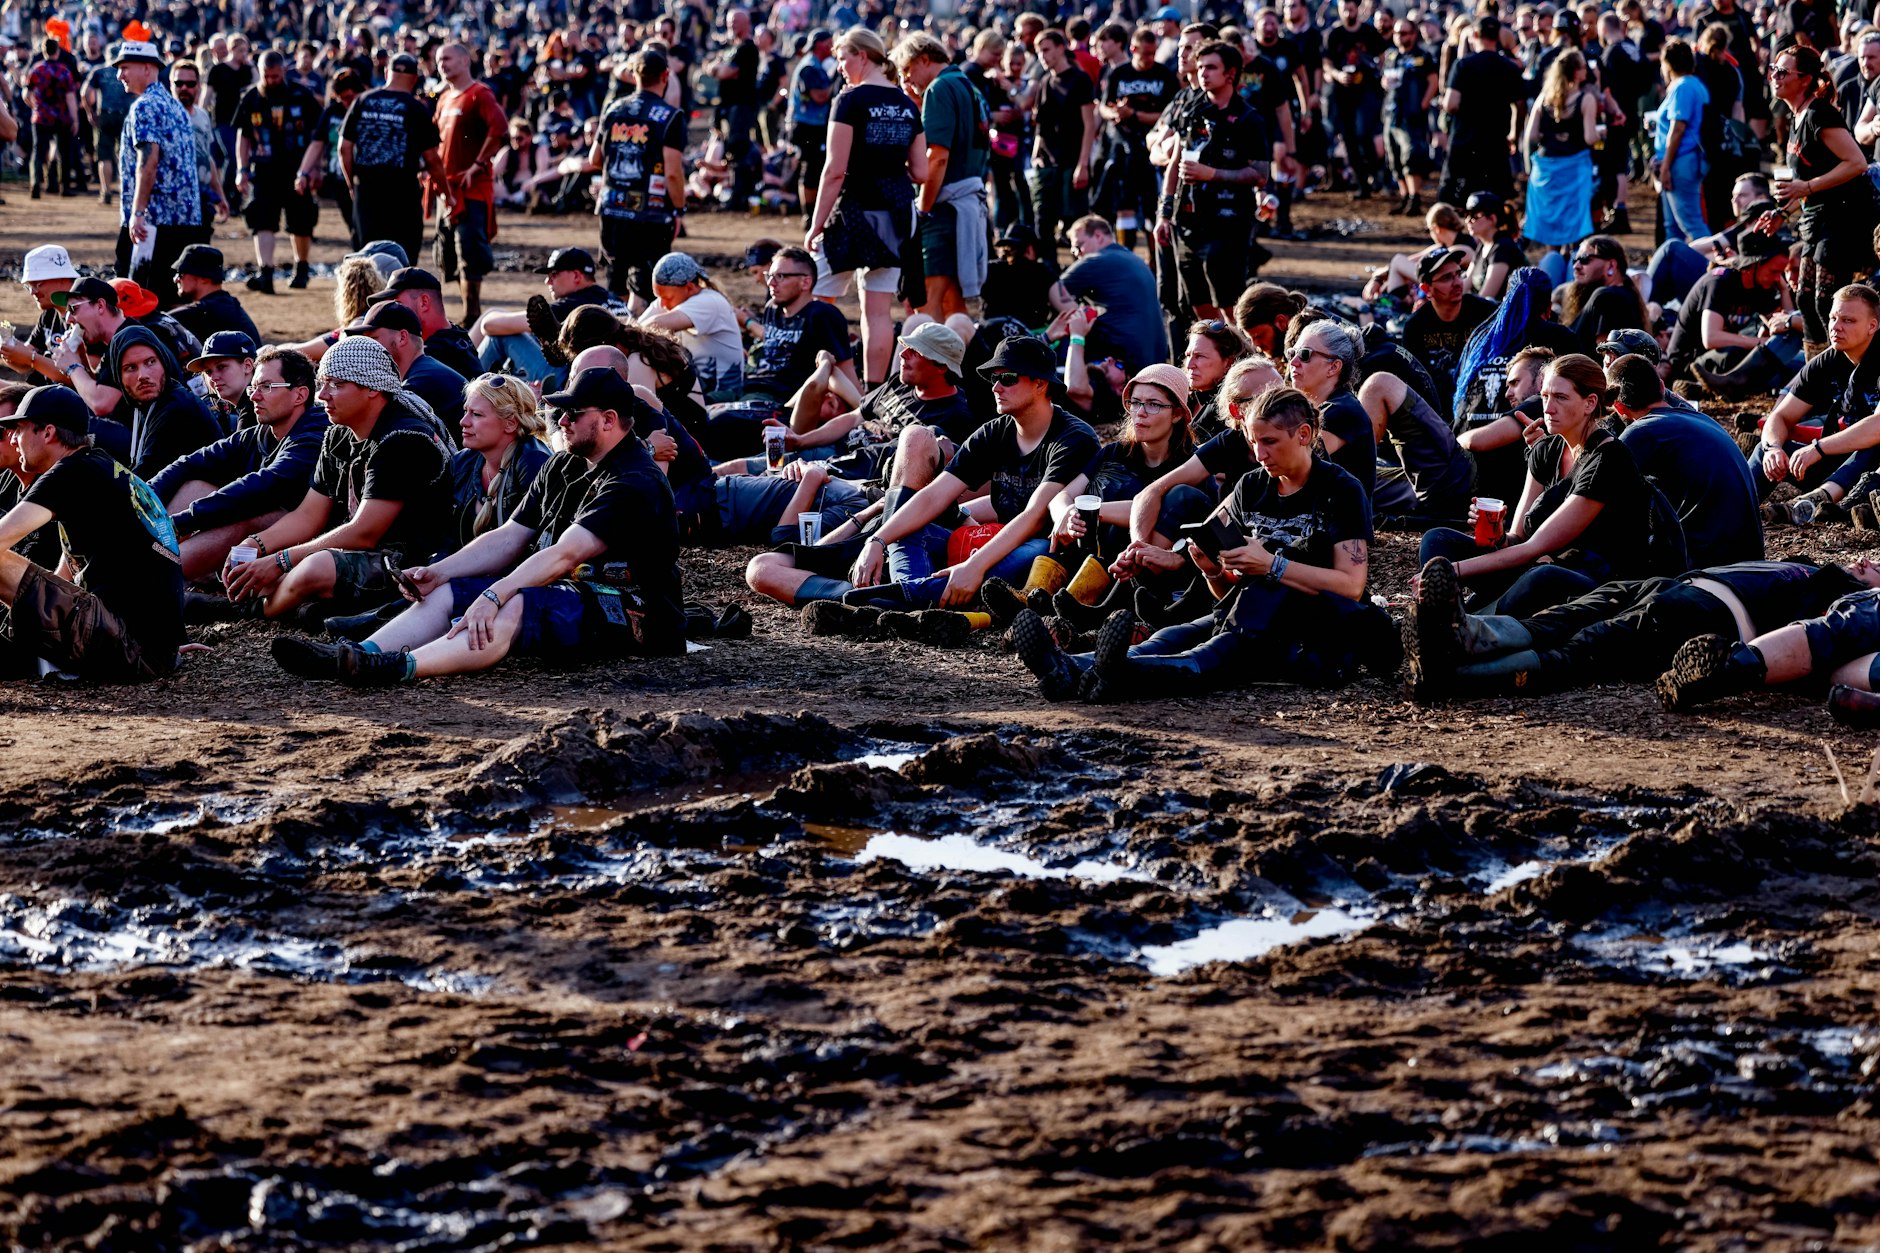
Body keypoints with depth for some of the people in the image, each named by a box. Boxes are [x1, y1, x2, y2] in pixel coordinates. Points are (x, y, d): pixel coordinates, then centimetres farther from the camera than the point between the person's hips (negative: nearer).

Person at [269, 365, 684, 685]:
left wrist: (494, 595, -34)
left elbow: (564, 555, -25)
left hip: (628, 615, -9)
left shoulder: (634, 484, -14)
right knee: (447, 594, -7)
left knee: (514, 608, -36)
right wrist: (437, 572, -2)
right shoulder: (562, 467, 16)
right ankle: (354, 657, -30)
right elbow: (508, 538, 13)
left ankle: (400, 667, -56)